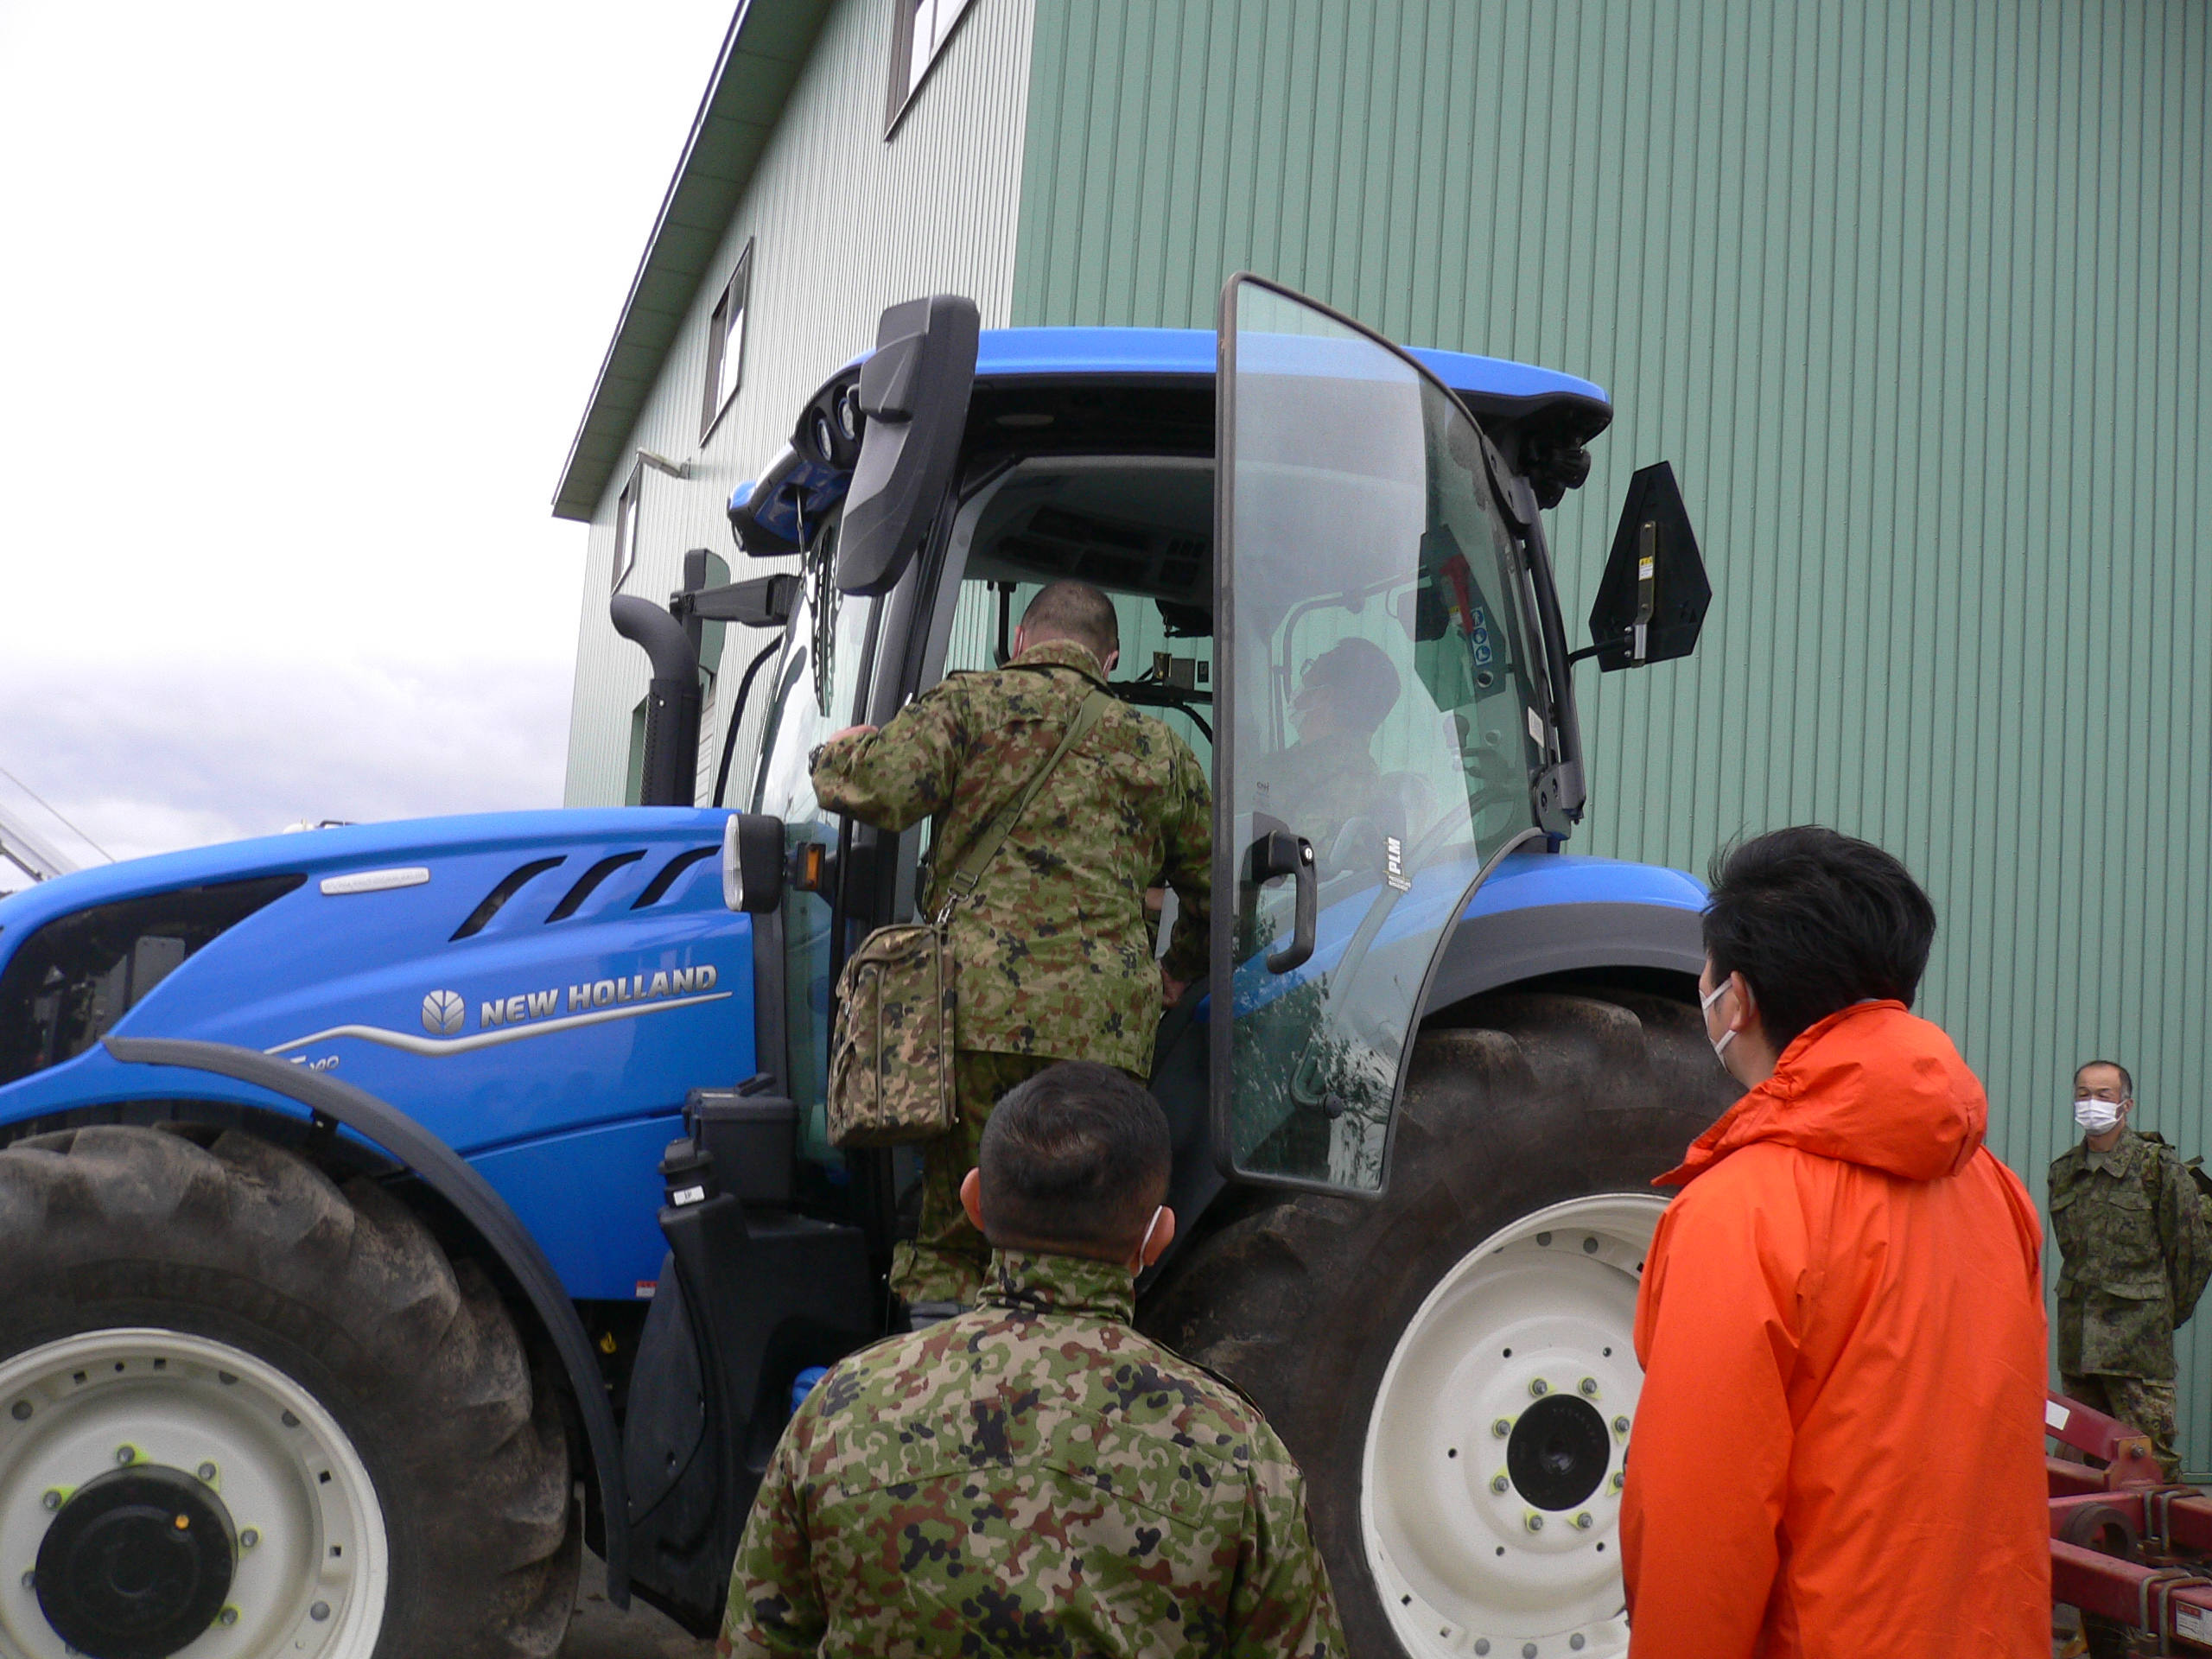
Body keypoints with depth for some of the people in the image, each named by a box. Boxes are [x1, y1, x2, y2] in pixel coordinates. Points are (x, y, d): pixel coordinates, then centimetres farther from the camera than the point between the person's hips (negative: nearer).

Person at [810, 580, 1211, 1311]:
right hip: (1104, 1029, 2)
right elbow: (1212, 889, 28)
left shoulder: (966, 702, 8)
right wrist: (1178, 973, 46)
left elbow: (882, 788, -9)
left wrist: (839, 752, 15)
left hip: (977, 1010, -1)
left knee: (950, 1240, 9)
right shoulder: (1158, 748, 19)